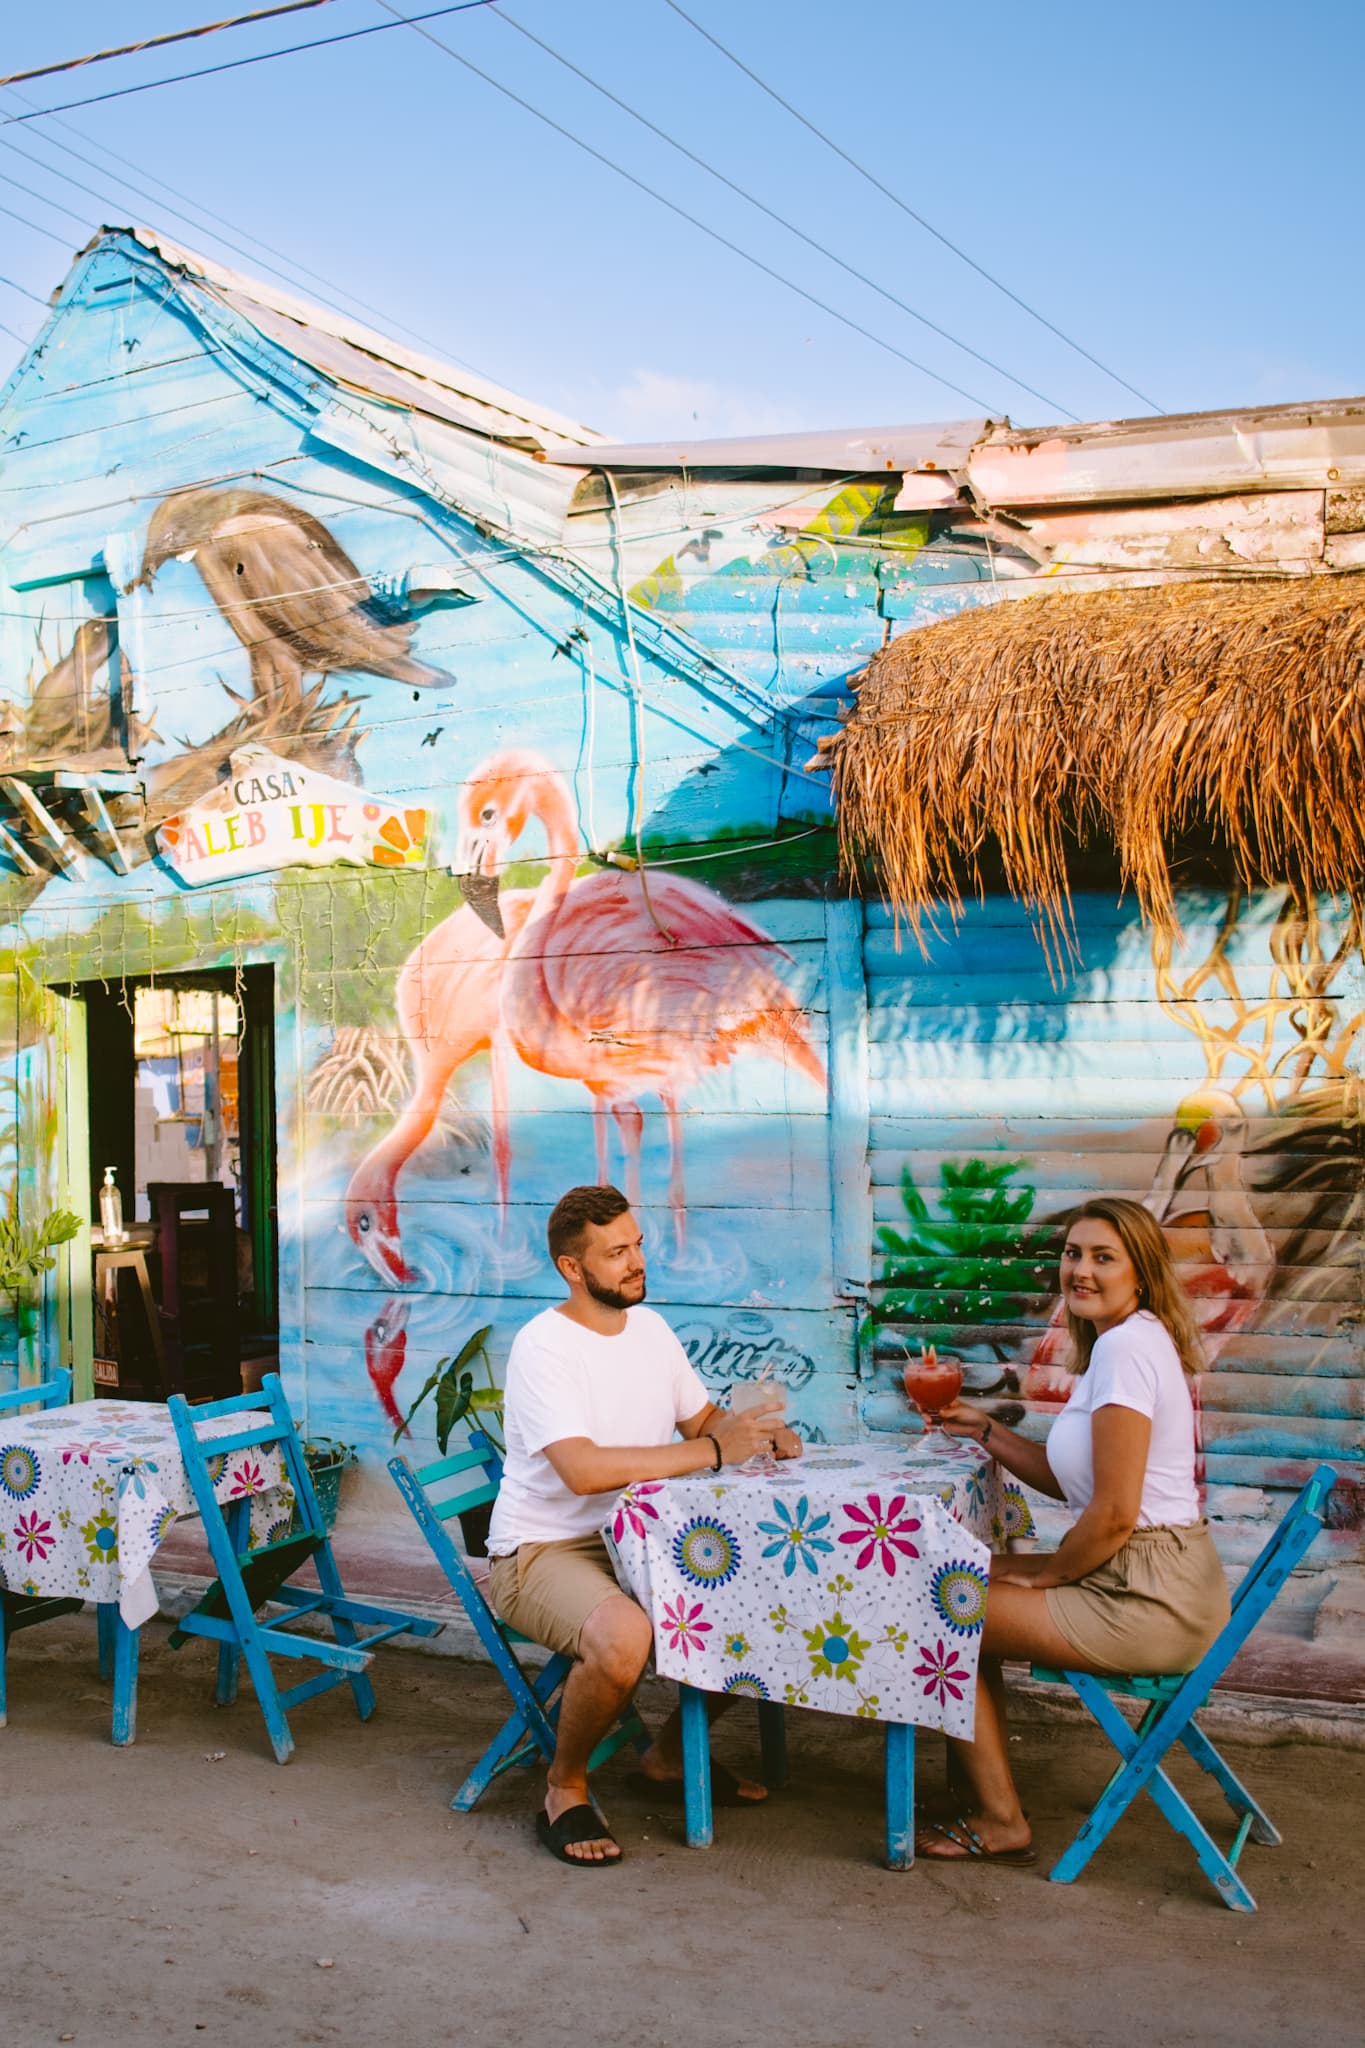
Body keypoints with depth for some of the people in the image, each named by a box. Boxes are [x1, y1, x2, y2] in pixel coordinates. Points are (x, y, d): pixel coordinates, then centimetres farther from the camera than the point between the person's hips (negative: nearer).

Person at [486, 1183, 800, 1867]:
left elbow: (703, 1419, 18)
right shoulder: (543, 1347, -18)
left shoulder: (649, 1328, 8)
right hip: (543, 1550, -8)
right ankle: (565, 1788, -7)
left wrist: (758, 1432, -5)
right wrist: (713, 1451, -27)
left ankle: (673, 1752, 14)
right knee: (623, 1636, -36)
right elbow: (583, 1470, -30)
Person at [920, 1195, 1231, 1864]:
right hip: (1164, 1582, 10)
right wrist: (985, 1430, 13)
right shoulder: (1125, 1341, 12)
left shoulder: (1126, 1345, -19)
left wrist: (1046, 1574, -7)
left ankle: (999, 1823, 12)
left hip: (1147, 1601, -10)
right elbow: (1072, 1480, 17)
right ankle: (978, 1794, 26)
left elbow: (1114, 1513, -23)